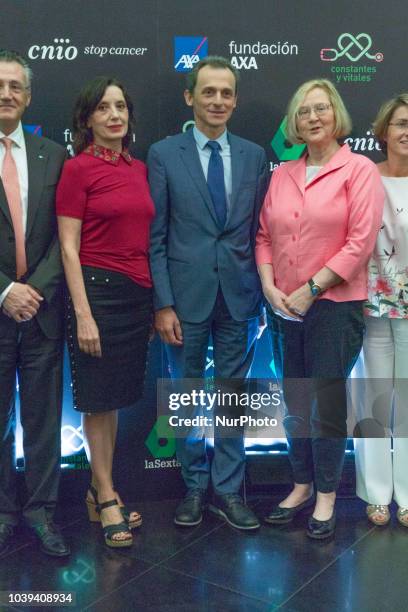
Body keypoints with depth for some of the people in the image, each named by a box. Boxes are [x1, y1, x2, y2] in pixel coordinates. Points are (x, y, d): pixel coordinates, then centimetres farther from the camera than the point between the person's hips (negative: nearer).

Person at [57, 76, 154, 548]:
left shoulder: (139, 169, 11)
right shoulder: (78, 169, -6)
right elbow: (69, 247, -10)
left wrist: (158, 302, 10)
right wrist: (83, 314, -15)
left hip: (138, 293, 6)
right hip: (98, 290, -6)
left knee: (116, 397, 13)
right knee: (99, 399, 5)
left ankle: (99, 493, 28)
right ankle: (107, 498, 20)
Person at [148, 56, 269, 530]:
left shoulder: (254, 156, 6)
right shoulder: (164, 154, -2)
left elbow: (259, 231, 7)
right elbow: (155, 236, -4)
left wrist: (261, 291, 3)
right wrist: (162, 303, -9)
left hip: (238, 296, 2)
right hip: (186, 295, -2)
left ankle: (228, 490, 24)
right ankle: (195, 486, 28)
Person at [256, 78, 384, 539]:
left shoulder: (359, 170, -4)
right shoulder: (281, 175, 10)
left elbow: (360, 241, -12)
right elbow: (264, 236, 10)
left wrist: (311, 289, -13)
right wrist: (270, 287, -4)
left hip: (333, 304, -5)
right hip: (284, 307, 5)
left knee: (327, 401, 2)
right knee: (295, 402, 13)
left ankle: (326, 496, 19)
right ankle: (301, 486, 29)